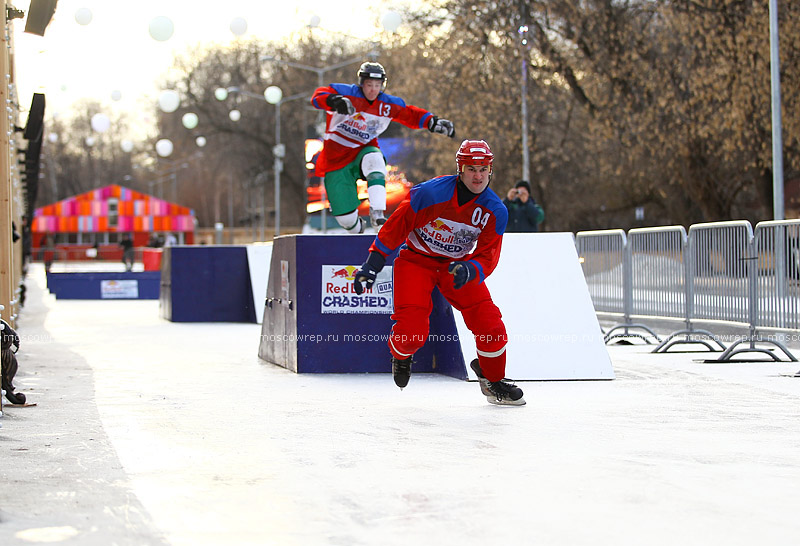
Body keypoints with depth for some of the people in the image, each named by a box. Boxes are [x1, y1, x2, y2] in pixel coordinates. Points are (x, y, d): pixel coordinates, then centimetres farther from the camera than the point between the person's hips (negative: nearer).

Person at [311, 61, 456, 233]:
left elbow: (411, 115, 9)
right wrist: (334, 101, -48)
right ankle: (357, 230, 33)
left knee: (373, 159, -38)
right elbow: (318, 97, -26)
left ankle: (377, 214, -38)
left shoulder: (388, 105, -1)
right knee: (345, 216, -6)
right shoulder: (346, 93, -13)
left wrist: (433, 122, -7)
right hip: (336, 159, -2)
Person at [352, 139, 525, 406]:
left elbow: (487, 257, -13)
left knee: (489, 321, -10)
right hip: (415, 260, -3)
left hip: (458, 263, 3)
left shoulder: (496, 211, -14)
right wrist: (372, 265, -14)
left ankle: (493, 380, 15)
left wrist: (468, 271, -35)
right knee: (412, 330, -16)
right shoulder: (429, 193, -26)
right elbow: (395, 227, -16)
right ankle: (401, 354, 23)